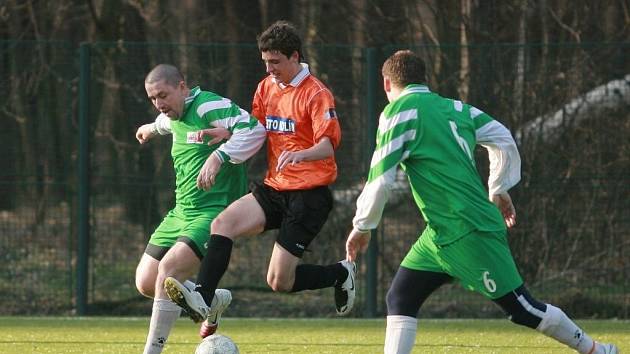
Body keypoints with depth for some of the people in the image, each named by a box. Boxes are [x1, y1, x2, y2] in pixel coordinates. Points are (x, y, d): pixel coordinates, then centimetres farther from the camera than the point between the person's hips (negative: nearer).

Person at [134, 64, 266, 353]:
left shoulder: (209, 106, -16)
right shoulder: (176, 115, 12)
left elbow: (254, 129, -29)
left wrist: (218, 157, -37)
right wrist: (153, 128, 60)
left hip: (214, 211, -10)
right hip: (181, 211, 10)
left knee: (169, 268, -26)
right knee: (146, 282, 4)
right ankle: (212, 300, 26)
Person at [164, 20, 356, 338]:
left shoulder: (316, 94, -12)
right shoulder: (266, 88, 10)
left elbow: (327, 147, -21)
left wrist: (299, 155, -42)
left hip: (309, 195, -7)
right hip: (274, 189, 7)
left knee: (279, 282, -8)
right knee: (222, 223, -21)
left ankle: (340, 274, 18)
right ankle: (202, 298, -30)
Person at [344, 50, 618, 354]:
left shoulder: (399, 112, -10)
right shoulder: (454, 108, 13)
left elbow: (381, 178, -14)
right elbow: (504, 141, 17)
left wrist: (362, 226, -3)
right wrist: (498, 189, 29)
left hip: (469, 232, -9)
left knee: (522, 308, 0)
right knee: (399, 299, 5)